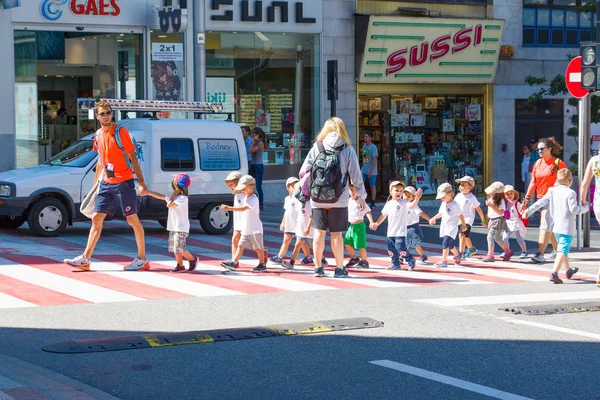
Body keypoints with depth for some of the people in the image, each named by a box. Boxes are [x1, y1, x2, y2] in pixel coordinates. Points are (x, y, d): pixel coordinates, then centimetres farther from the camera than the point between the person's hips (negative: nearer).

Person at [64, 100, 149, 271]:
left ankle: (142, 260, 7)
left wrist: (141, 182, -15)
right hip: (106, 184, 6)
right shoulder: (98, 135, 11)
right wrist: (95, 183, 23)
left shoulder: (120, 132, -8)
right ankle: (85, 259, 6)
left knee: (132, 219, -1)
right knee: (96, 218, 4)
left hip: (124, 183, -6)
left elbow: (133, 157, -9)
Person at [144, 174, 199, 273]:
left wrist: (173, 195, -7)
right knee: (174, 248, 8)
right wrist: (148, 192, 12)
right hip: (173, 227, 9)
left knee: (179, 248, -12)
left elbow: (169, 205, -20)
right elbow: (160, 196, 15)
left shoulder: (183, 198, -15)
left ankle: (193, 259, 7)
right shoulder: (173, 197, 13)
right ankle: (180, 266, 13)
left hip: (181, 228, -9)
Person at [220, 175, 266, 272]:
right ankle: (233, 262, 0)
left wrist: (229, 208, -38)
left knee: (258, 247, 2)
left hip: (255, 229, -9)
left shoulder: (253, 199, -18)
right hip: (246, 229, 9)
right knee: (240, 245, 3)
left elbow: (243, 208, -32)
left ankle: (262, 264, 14)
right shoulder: (246, 198, 14)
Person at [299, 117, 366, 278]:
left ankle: (318, 267, 13)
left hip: (318, 199, 1)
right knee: (336, 234, 6)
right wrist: (361, 196, 12)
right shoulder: (348, 149, 0)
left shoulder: (317, 147, 2)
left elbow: (303, 172, 0)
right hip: (339, 199, -1)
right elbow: (356, 175, 1)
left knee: (319, 232, 9)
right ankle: (339, 268, 10)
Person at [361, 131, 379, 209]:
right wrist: (362, 168, 16)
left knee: (372, 187, 3)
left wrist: (371, 171, -19)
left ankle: (372, 204, 11)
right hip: (364, 170, 7)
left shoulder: (373, 147, -13)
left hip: (372, 171, -7)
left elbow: (374, 160, -16)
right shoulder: (364, 146, 9)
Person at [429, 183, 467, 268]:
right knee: (450, 244, 12)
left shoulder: (454, 205, -13)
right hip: (444, 227, 8)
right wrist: (433, 218, 25)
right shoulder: (443, 204, 9)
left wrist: (464, 226, -3)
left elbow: (460, 215, -8)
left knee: (446, 243, -18)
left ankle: (444, 261, -19)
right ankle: (458, 255, 32)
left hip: (452, 228, -8)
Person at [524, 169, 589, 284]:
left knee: (563, 249, 24)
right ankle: (554, 273, -26)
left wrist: (529, 211, 7)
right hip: (567, 227, -7)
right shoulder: (570, 193, -12)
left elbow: (541, 202, 3)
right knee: (562, 251, -12)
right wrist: (585, 207, -1)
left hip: (555, 226, 7)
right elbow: (574, 209, -16)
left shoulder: (552, 191, 6)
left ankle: (568, 270, 40)